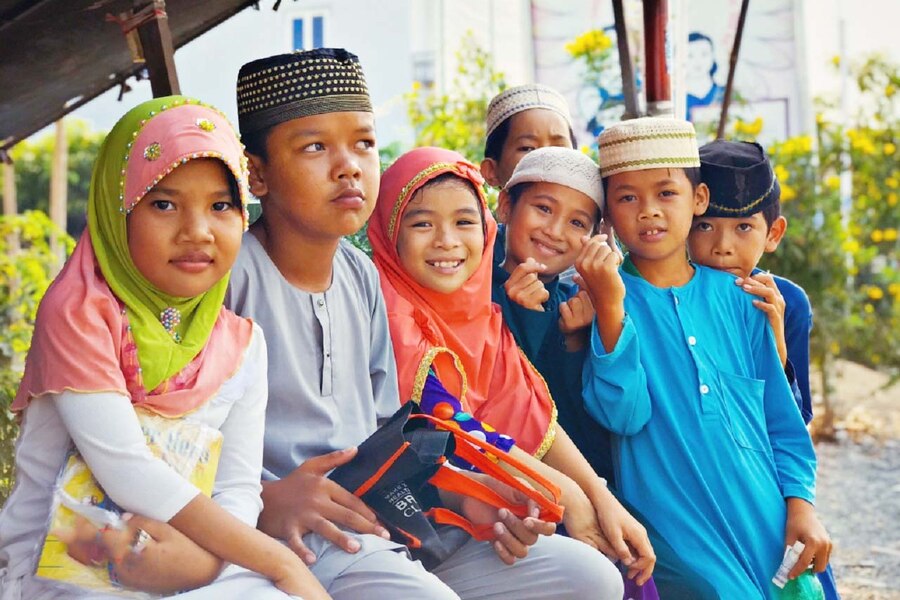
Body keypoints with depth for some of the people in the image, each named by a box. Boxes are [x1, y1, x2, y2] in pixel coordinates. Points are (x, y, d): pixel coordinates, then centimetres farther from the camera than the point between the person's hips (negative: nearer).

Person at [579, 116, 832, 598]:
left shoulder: (735, 299, 8)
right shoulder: (607, 297, -1)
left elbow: (783, 422, 11)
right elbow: (622, 414, -16)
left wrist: (801, 504, -1)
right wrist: (611, 307, -24)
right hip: (680, 536, -4)